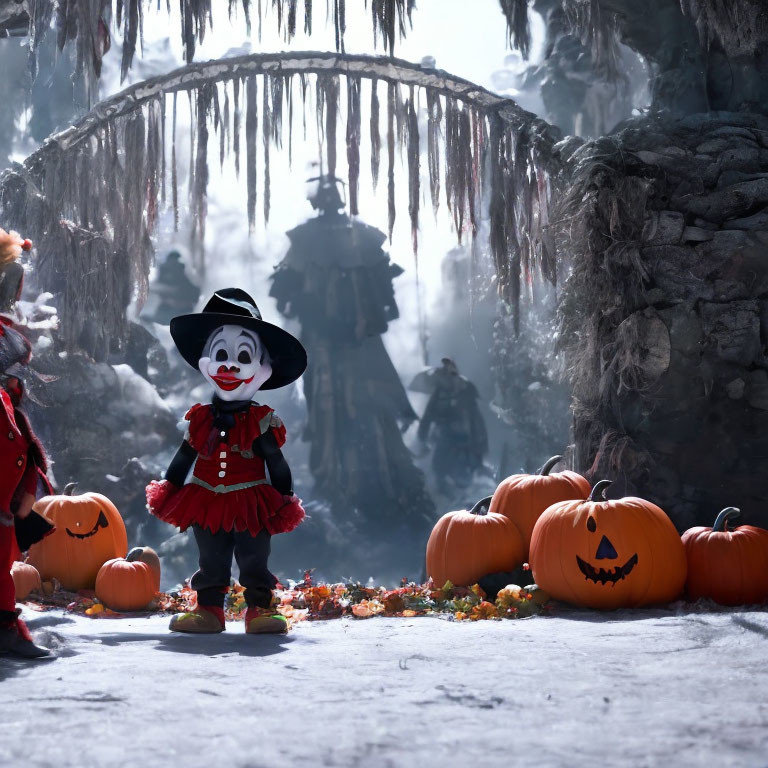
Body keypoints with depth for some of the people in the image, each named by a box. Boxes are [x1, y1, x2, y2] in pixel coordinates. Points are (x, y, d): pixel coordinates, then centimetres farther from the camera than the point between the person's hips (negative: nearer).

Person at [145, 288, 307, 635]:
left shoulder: (261, 421, -6)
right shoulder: (201, 419, 1)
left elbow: (277, 464, -2)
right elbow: (183, 458, 12)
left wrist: (284, 501, -3)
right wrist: (169, 489, 11)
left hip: (251, 506, -3)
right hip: (207, 506, 3)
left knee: (254, 561, 3)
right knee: (211, 563, 9)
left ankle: (260, 607, 10)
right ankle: (209, 608, 16)